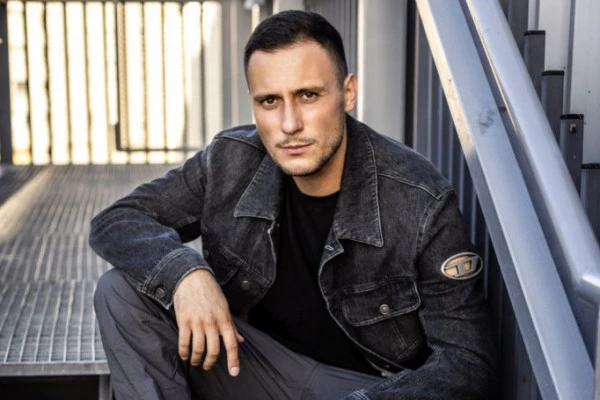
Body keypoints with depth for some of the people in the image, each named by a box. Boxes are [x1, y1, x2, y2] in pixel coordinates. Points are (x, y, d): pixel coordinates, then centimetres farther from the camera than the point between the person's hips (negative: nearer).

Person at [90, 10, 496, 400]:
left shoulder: (421, 203, -21)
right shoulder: (232, 163, -10)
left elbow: (469, 364, -20)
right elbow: (115, 222, -4)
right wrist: (184, 273, -26)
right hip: (263, 364, 4)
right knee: (122, 291, -14)